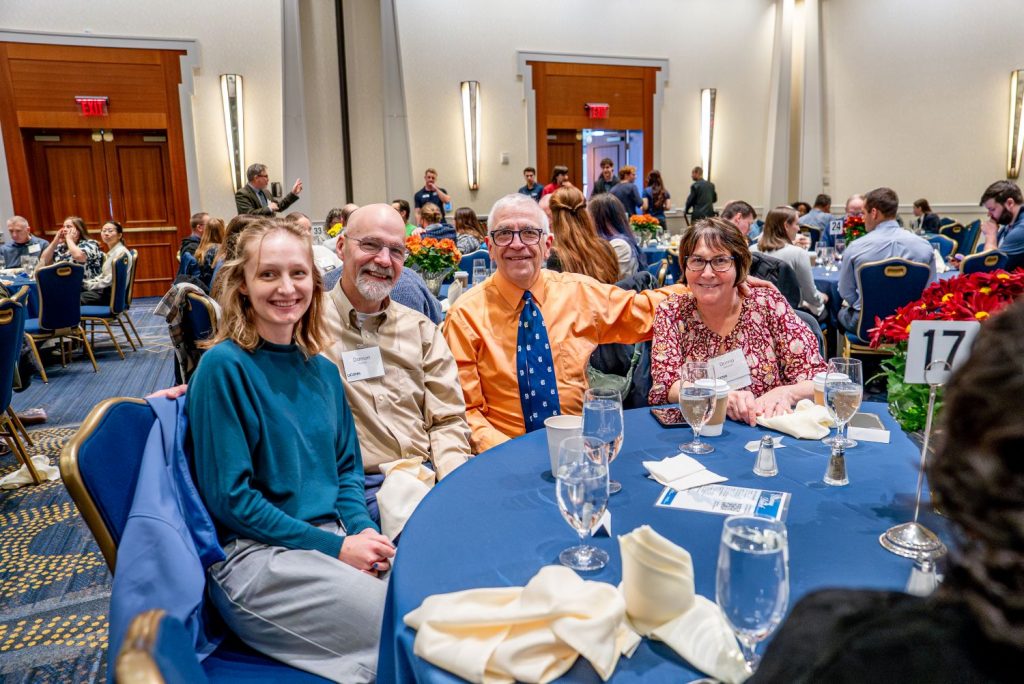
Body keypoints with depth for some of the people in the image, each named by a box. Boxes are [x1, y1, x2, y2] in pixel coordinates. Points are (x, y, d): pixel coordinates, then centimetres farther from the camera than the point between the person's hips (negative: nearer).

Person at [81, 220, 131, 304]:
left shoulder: (121, 252, -12)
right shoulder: (111, 252, 18)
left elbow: (111, 280, -18)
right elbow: (103, 276, 20)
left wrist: (89, 285, -12)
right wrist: (86, 283, 5)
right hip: (105, 290, 9)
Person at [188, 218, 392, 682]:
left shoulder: (322, 370, 8)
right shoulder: (224, 366, -11)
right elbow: (229, 496, -13)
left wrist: (362, 529, -6)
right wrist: (335, 547, -15)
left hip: (332, 539, 6)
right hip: (254, 557, -6)